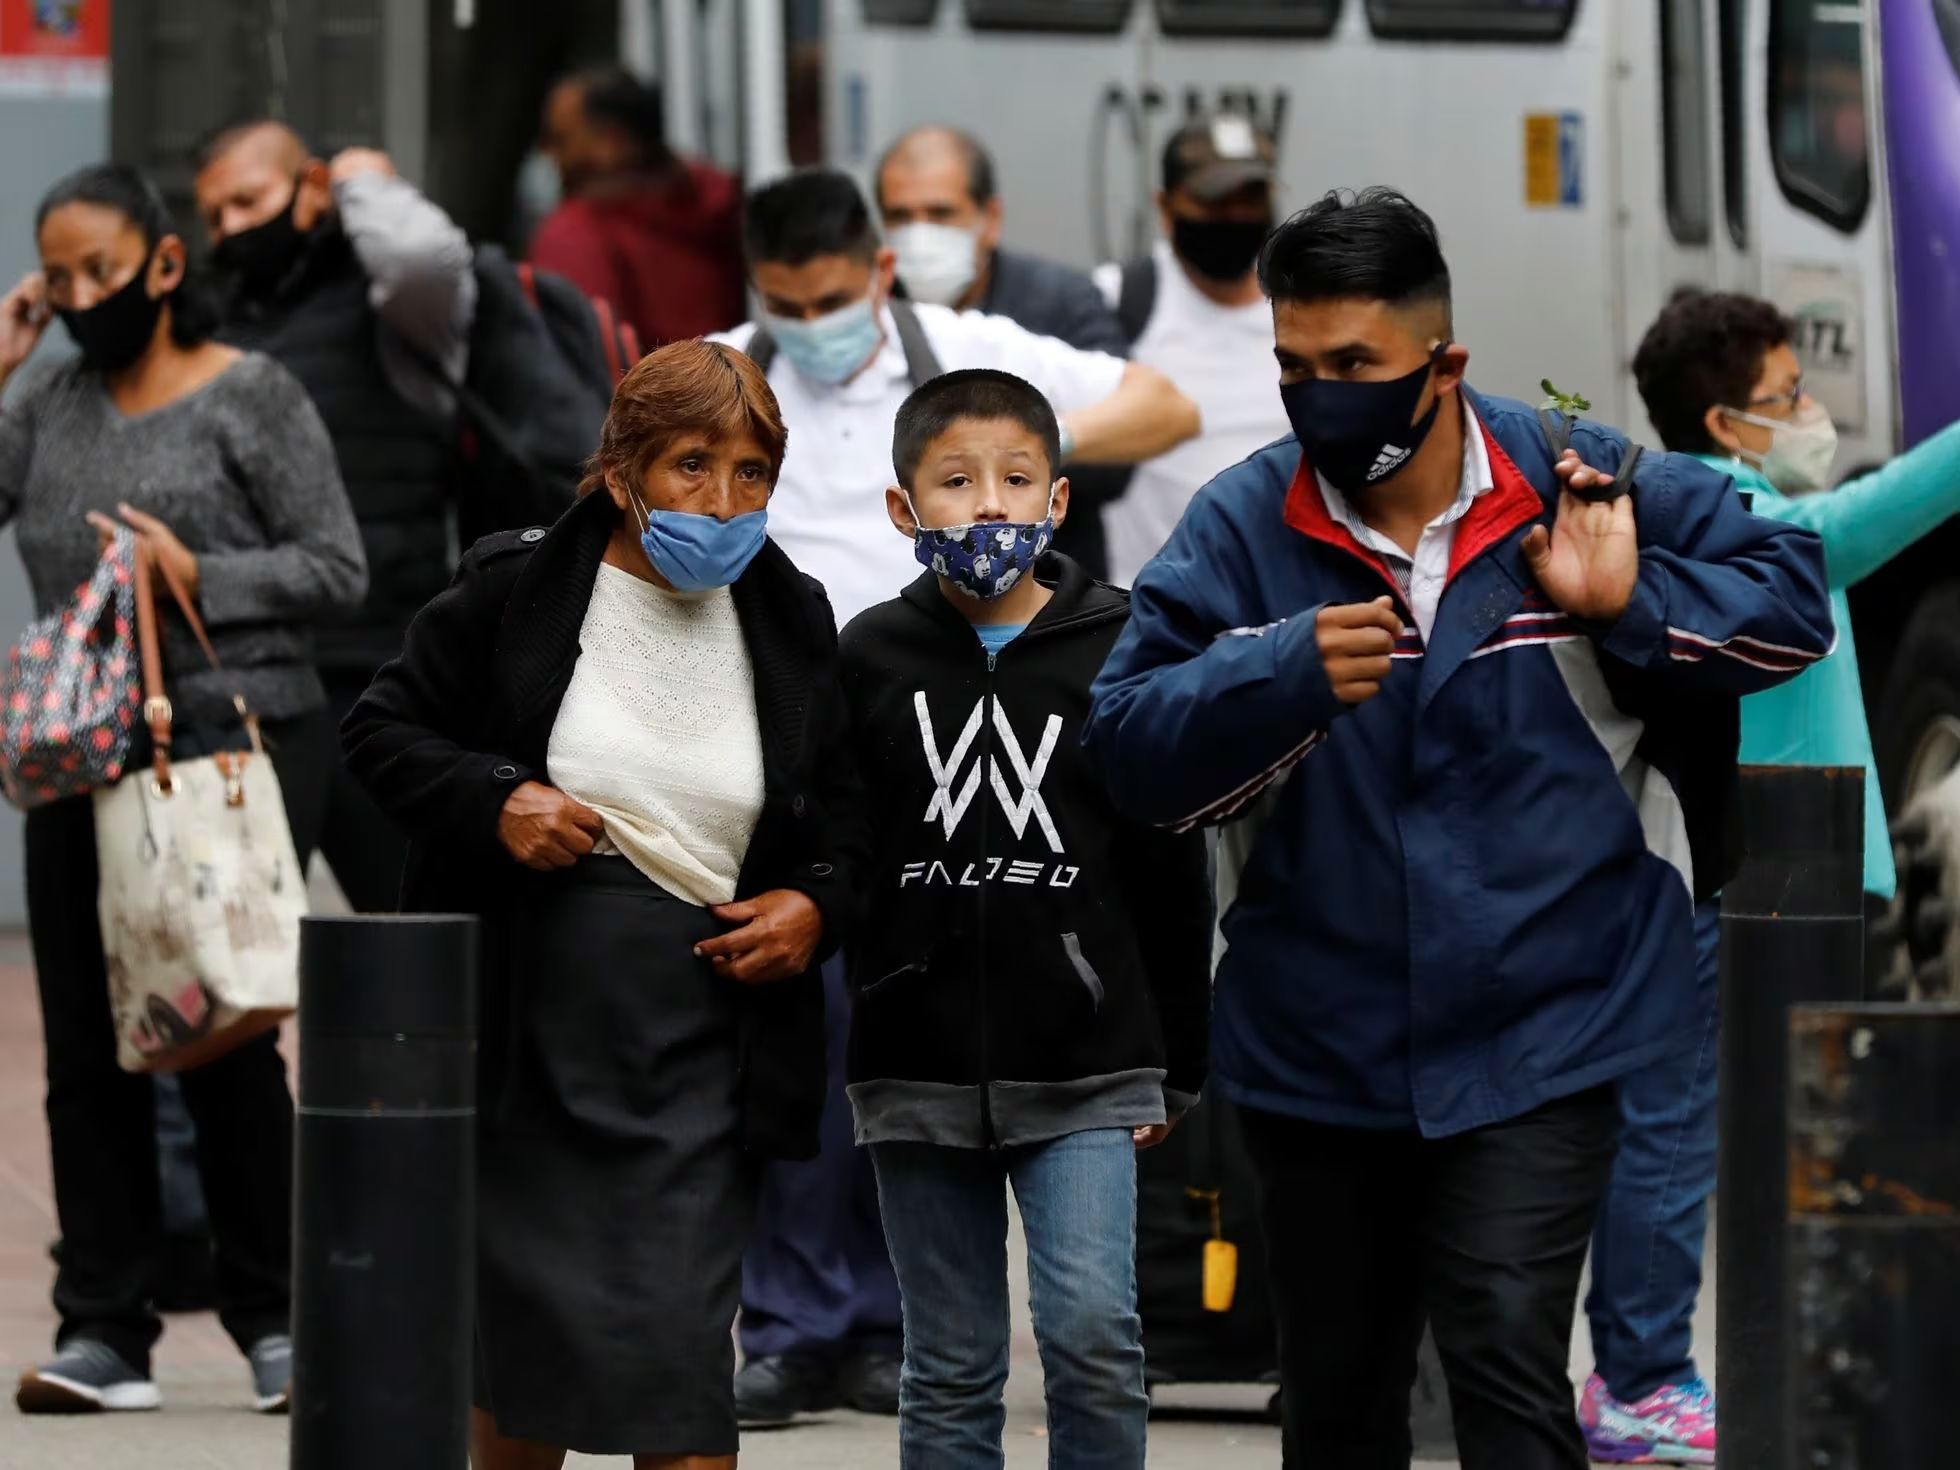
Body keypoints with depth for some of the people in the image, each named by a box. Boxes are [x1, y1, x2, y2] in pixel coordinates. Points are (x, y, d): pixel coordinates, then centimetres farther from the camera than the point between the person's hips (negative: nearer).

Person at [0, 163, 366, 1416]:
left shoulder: (254, 397, -3)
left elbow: (339, 568, -5)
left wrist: (199, 579, -16)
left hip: (236, 746, -5)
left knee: (225, 1037, -3)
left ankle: (275, 1320, 8)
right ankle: (106, 1328, 7)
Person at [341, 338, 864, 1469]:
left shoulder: (792, 622, 5)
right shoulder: (515, 591, -3)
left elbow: (847, 807, 17)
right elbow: (384, 730, 4)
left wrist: (818, 905, -2)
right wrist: (493, 801, -13)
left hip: (700, 1031, 0)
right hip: (530, 1024, 0)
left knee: (678, 1343, -9)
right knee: (522, 1326, 10)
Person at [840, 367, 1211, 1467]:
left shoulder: (1122, 650, 1)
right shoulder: (871, 661, 3)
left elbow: (1173, 870, 5)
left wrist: (1177, 1064, 6)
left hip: (1084, 1059, -1)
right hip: (919, 1069, 2)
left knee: (1094, 1331, -15)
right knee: (951, 1373, 7)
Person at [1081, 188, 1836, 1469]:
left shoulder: (1582, 490, -5)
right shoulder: (1243, 527, -4)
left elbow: (1791, 594, 1)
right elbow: (1132, 750, -10)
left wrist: (1633, 609, -15)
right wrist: (1292, 673, -26)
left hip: (1536, 1038, -3)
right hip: (1318, 1056, 3)